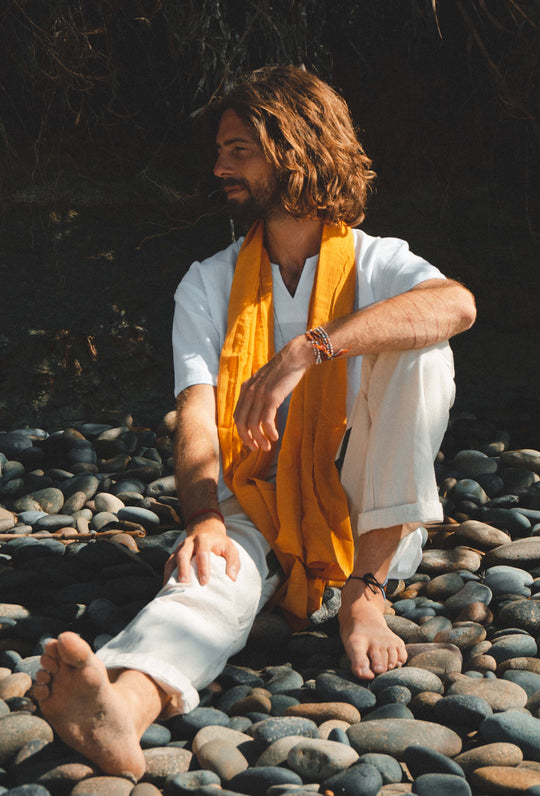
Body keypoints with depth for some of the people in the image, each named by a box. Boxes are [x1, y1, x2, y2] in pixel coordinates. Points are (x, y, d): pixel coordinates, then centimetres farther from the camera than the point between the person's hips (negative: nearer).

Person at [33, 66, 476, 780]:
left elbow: (457, 304, -25)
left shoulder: (377, 263, 1)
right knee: (217, 569, -35)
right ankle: (124, 706, -66)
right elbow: (197, 417, -7)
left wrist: (305, 350, -37)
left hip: (365, 520, 0)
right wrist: (204, 521, -30)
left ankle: (364, 590, -25)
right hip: (252, 512, 1)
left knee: (418, 347, -23)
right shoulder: (209, 285, 7)